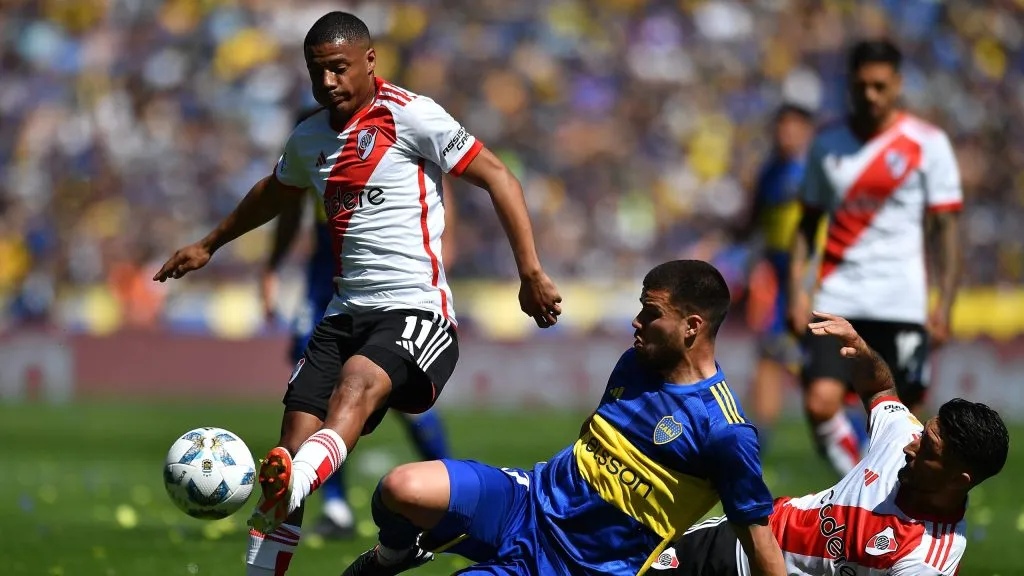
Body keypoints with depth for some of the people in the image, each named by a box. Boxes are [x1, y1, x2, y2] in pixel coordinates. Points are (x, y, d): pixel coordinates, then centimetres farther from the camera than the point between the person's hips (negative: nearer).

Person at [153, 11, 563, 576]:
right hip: (346, 312, 7)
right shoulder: (309, 139, 15)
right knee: (293, 438, -8)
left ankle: (291, 486, -63)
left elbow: (499, 179, -7)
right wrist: (208, 245, 49)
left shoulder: (411, 116, -5)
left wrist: (531, 274, -14)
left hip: (415, 310, -7)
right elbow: (274, 192, 38)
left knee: (358, 381, -36)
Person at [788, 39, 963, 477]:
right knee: (820, 403, -17)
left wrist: (944, 305, -9)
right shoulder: (828, 143, 9)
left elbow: (947, 227, -1)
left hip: (902, 306, -2)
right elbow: (808, 222, 15)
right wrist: (796, 289, 3)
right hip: (837, 302, 2)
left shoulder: (928, 144, 0)